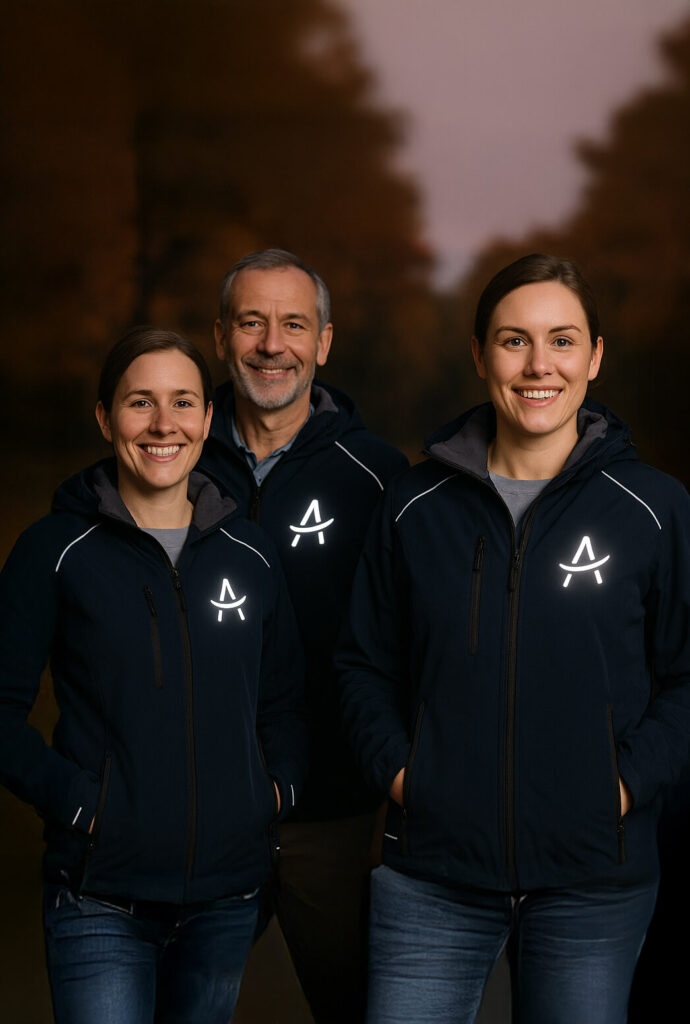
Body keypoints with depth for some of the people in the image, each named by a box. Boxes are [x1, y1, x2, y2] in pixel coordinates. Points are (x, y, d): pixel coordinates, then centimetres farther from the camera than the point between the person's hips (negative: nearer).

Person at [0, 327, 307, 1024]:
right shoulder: (57, 550, -3)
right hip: (101, 901, -4)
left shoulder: (249, 553, 8)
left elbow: (284, 696, 18)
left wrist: (280, 786, 3)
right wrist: (73, 801, -12)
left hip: (228, 892, 4)